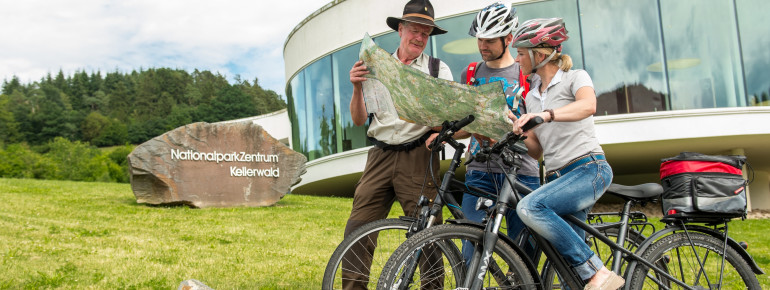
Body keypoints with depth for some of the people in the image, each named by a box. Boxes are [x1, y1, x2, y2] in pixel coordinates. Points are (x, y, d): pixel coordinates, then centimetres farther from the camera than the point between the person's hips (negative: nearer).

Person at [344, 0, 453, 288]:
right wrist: (357, 88, -7)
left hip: (417, 158, -2)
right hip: (380, 157, 2)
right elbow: (359, 119, 11)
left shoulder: (438, 69, 10)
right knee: (356, 231, -4)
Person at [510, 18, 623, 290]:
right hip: (558, 176, 7)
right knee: (569, 263, 2)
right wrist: (517, 128, -1)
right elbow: (536, 149, 17)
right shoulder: (532, 96, 18)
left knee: (530, 207, -30)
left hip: (589, 169, -7)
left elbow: (588, 105, -25)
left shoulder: (575, 77, 0)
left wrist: (547, 114, -40)